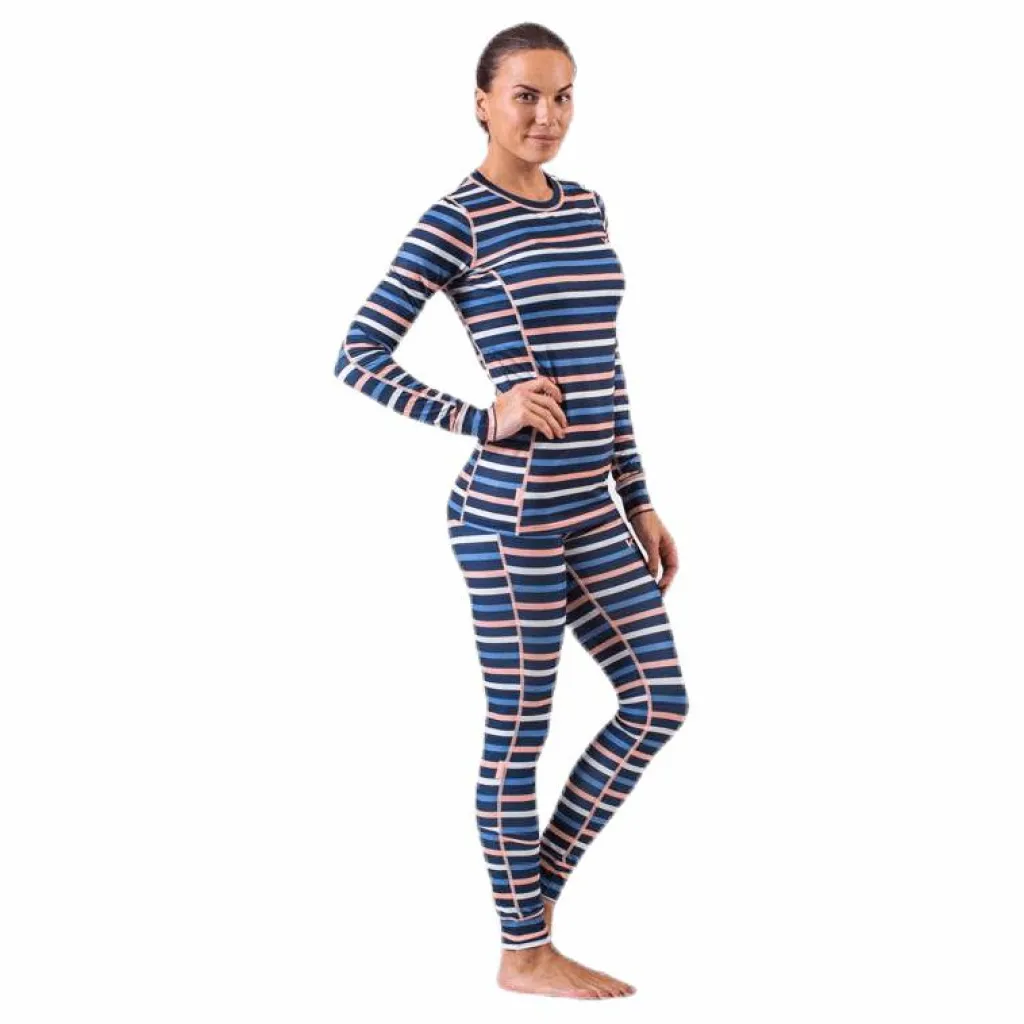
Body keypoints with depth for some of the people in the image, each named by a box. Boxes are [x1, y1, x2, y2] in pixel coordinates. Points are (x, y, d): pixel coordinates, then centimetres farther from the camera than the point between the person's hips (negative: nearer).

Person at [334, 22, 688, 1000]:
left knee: (657, 701, 10)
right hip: (511, 510, -8)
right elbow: (360, 356, -9)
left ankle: (537, 888, 25)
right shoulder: (457, 220, -8)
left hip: (590, 507, 8)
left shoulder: (585, 207, 13)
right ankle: (524, 951, 19)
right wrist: (483, 419, -16)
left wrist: (640, 502, 16)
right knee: (519, 730, 3)